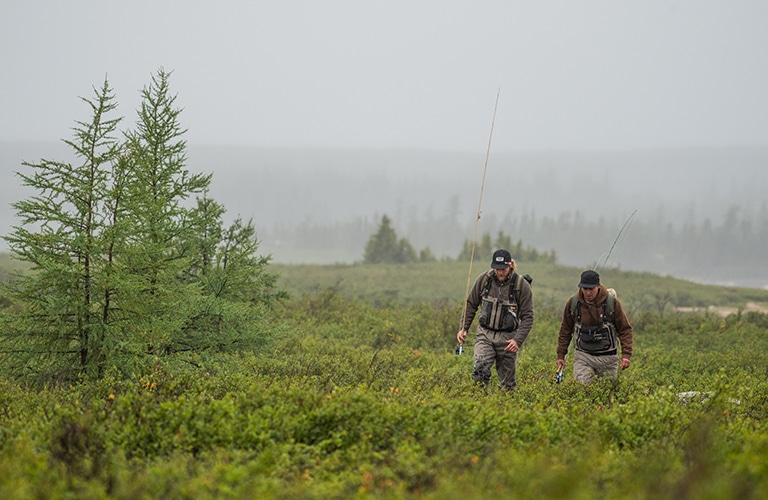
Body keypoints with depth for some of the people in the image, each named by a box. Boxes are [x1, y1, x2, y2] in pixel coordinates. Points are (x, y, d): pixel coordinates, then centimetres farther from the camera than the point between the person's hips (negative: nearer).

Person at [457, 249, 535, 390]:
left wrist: (518, 340, -17)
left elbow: (527, 317, -6)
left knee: (507, 381, 3)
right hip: (485, 334, 1)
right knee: (480, 369, -21)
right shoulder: (484, 279, -2)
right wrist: (463, 328, 3)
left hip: (508, 337, -1)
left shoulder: (522, 286, -8)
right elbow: (471, 304, 11)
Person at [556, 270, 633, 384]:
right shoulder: (573, 303, -2)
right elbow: (565, 330, 9)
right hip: (583, 356, 1)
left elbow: (625, 329, -2)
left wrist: (626, 355, -12)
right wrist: (561, 355, 7)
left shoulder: (612, 302, -8)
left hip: (607, 357, -1)